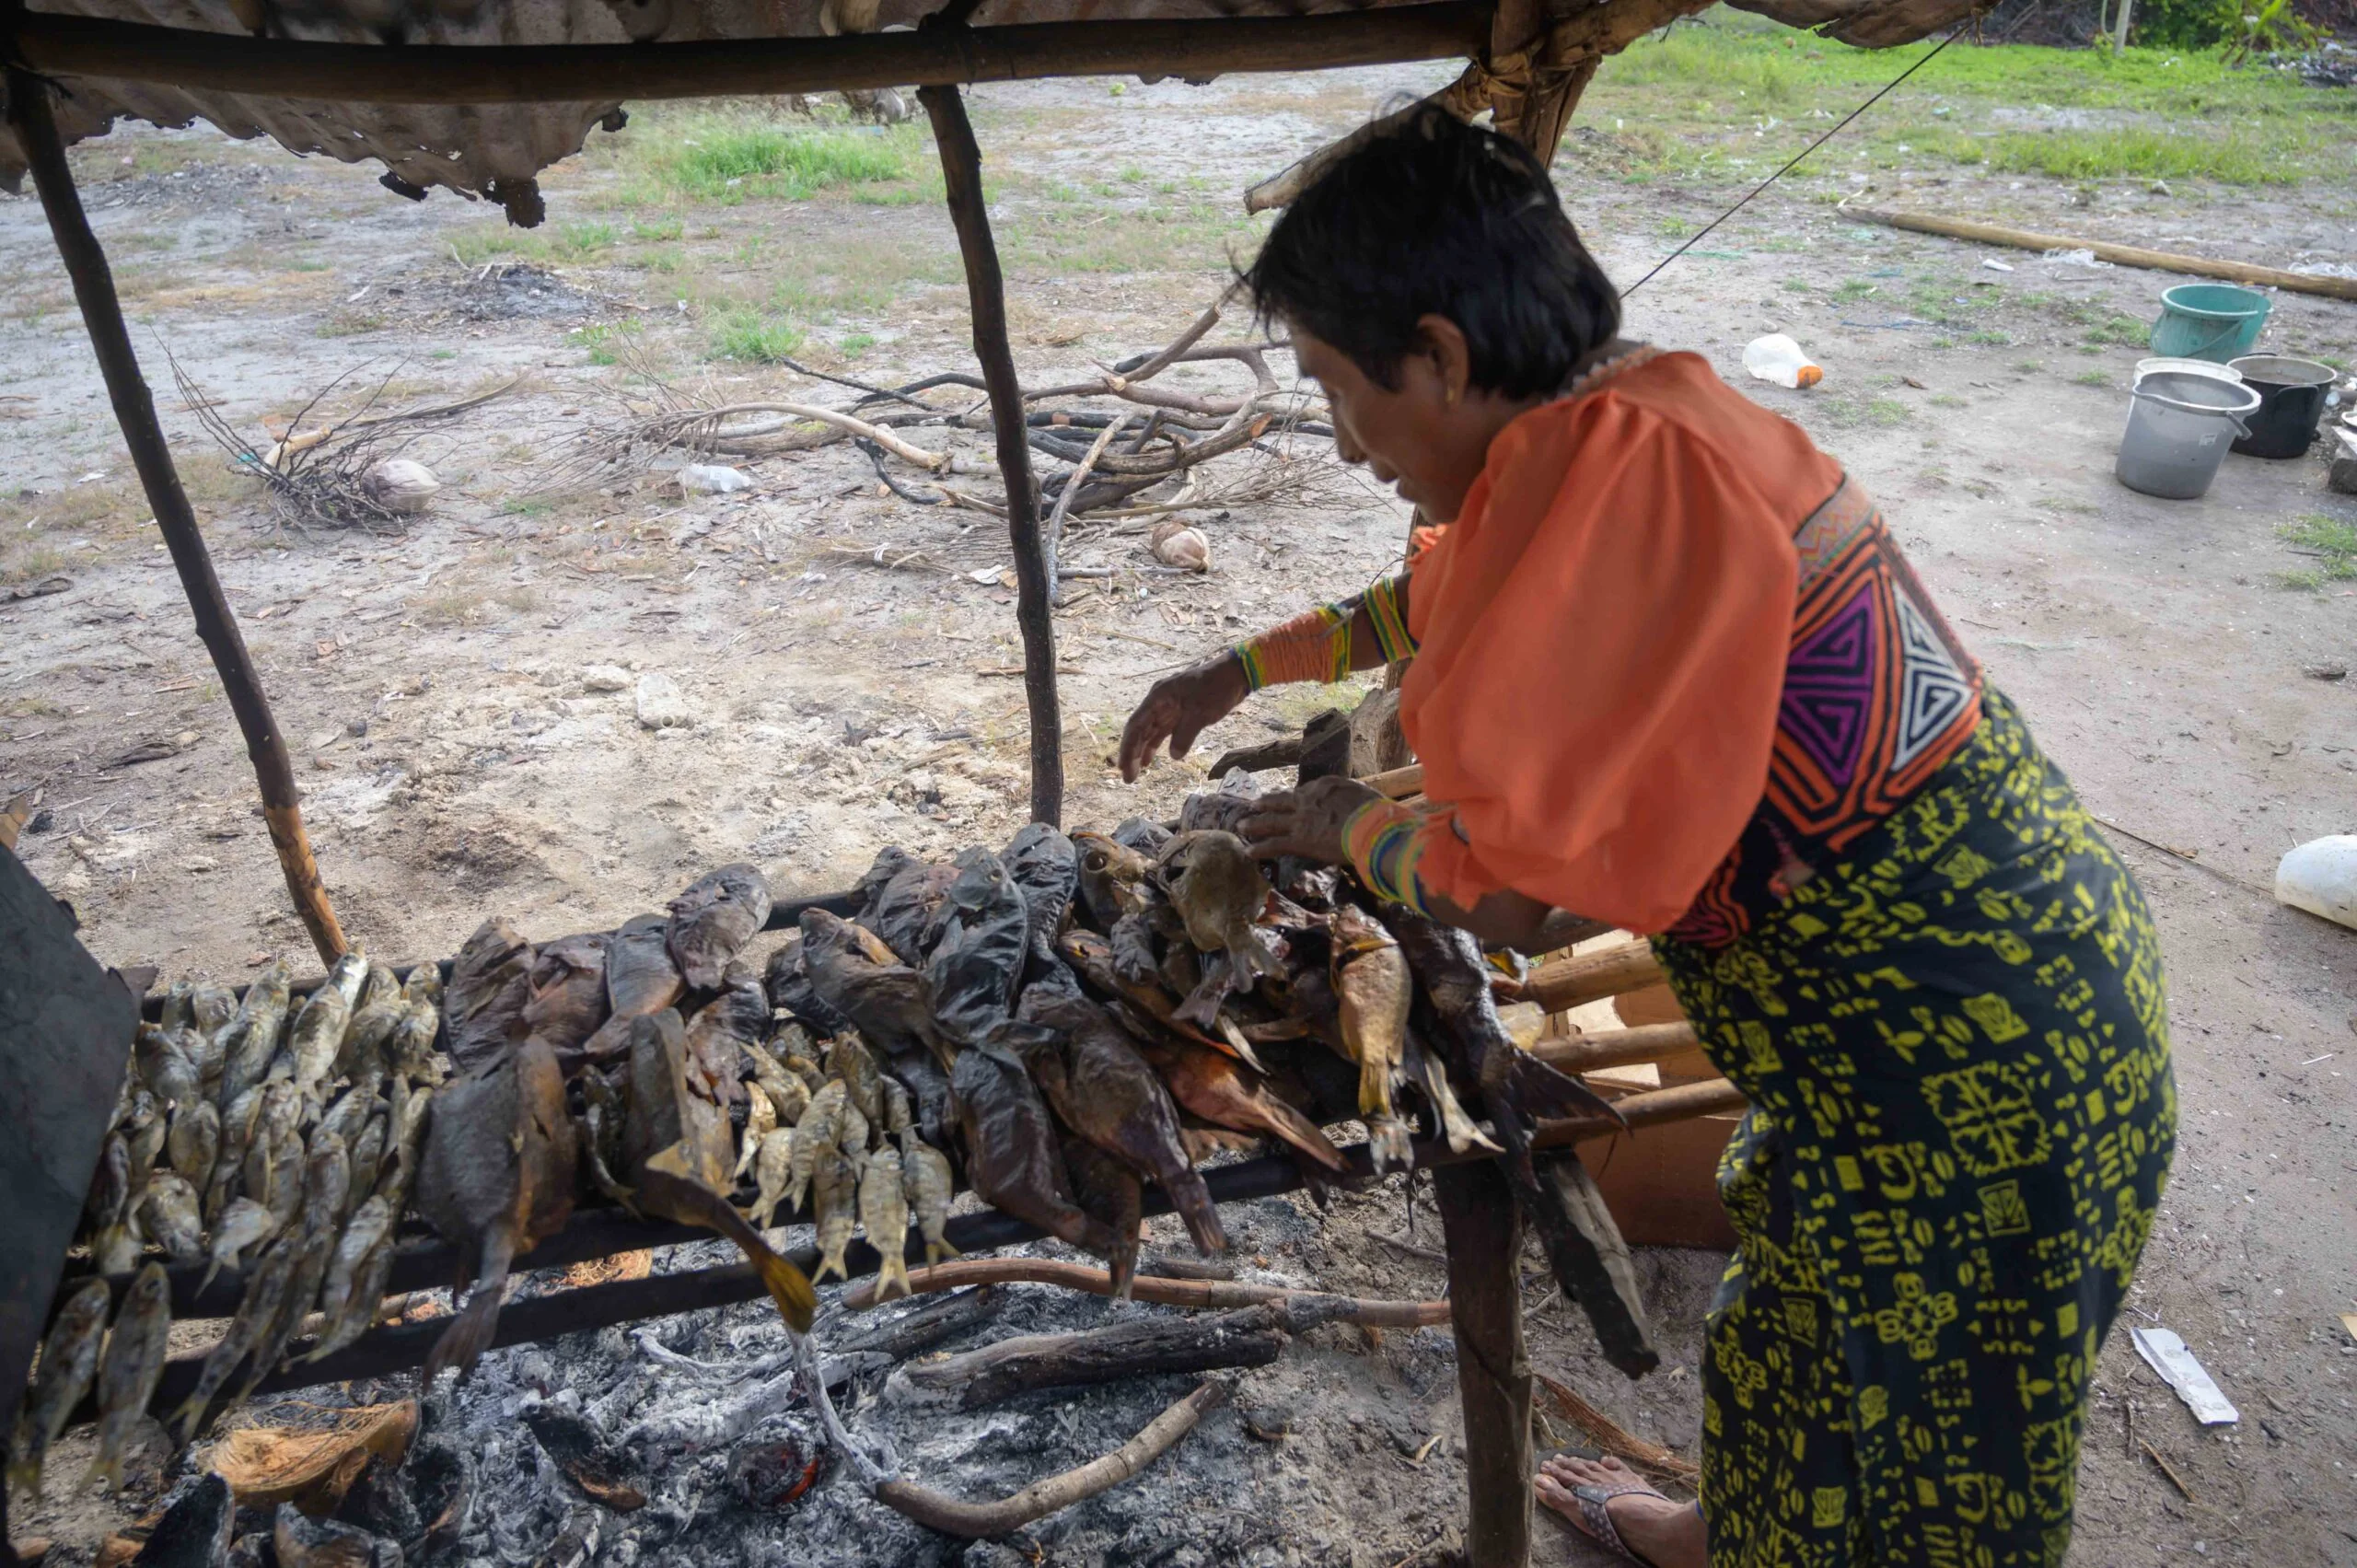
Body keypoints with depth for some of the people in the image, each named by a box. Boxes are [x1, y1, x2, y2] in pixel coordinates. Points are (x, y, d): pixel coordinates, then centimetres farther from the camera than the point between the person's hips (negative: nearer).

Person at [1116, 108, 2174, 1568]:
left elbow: (1502, 892, -22)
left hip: (1967, 1077, -9)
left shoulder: (1612, 466, -27)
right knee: (1791, 1330, 31)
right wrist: (1243, 667, 27)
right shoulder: (1626, 425, 1)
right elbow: (1446, 596, 21)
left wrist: (1347, 826, -2)